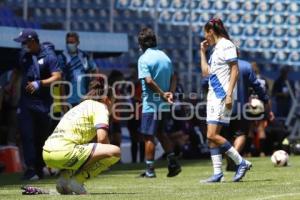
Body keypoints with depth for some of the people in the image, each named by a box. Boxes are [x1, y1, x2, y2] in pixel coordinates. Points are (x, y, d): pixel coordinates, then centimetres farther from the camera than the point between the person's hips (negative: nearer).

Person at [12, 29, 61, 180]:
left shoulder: (48, 56, -10)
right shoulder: (23, 54, 6)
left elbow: (56, 76, -18)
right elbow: (17, 71, 23)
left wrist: (39, 84, -30)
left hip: (43, 102, -3)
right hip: (25, 101, 3)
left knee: (42, 136, 7)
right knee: (27, 134, -9)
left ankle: (40, 167, 19)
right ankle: (31, 168, -12)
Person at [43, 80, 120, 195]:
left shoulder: (83, 106, 30)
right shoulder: (100, 107, 4)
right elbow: (102, 137, -9)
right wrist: (108, 151, 8)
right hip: (63, 152, -9)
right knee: (115, 152, -11)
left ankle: (65, 177, 12)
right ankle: (77, 180, -10)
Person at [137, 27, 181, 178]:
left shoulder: (144, 59, -12)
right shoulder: (165, 57, 11)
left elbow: (149, 81, -22)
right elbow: (173, 78, 9)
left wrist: (163, 94, -16)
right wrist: (170, 93, -4)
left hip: (151, 103, -7)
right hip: (165, 104, 7)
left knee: (148, 136, 0)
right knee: (160, 133, 20)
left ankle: (149, 170, 2)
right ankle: (173, 163, 12)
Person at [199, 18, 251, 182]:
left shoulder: (226, 45, -8)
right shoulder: (215, 49, 19)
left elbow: (235, 71, -15)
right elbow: (206, 72, 22)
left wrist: (229, 94, -21)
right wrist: (202, 52, 20)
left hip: (223, 96, -9)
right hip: (213, 95, 9)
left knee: (212, 135, -14)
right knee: (211, 137, 4)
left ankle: (241, 163, -7)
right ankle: (217, 173, 4)